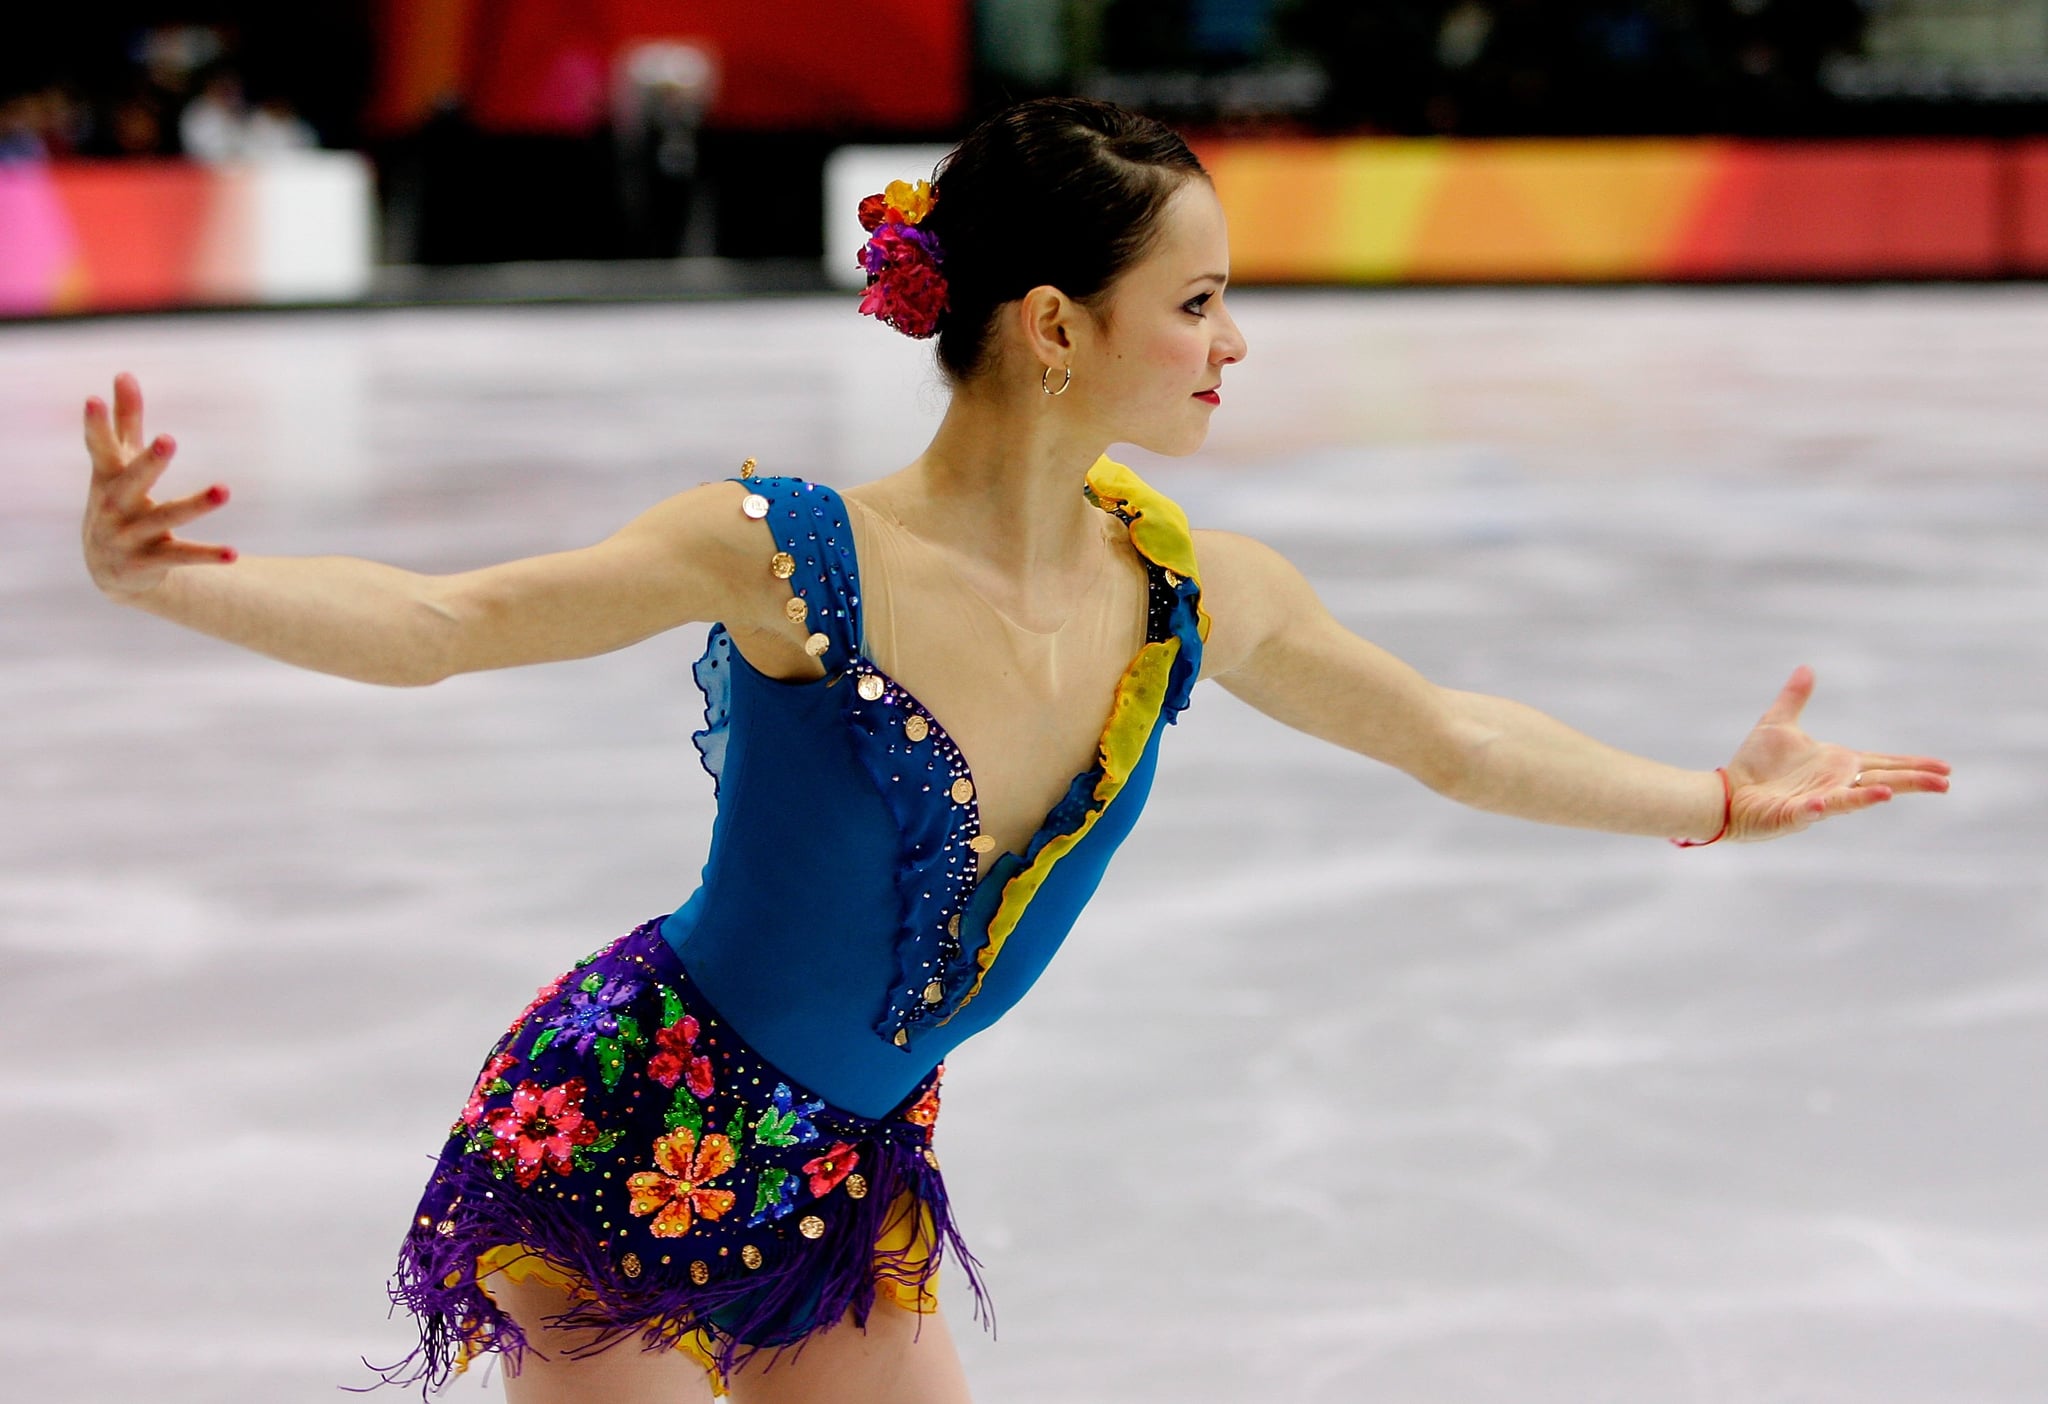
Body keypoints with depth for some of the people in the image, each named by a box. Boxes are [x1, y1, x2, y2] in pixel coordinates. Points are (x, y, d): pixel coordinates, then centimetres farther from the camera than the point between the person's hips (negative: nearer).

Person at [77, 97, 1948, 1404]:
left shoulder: (1194, 595, -6)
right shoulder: (794, 556, -23)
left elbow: (1453, 736, 11)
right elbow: (438, 626, -21)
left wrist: (1721, 801, 19)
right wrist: (152, 575, -37)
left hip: (849, 1180, 6)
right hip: (623, 1141, -6)